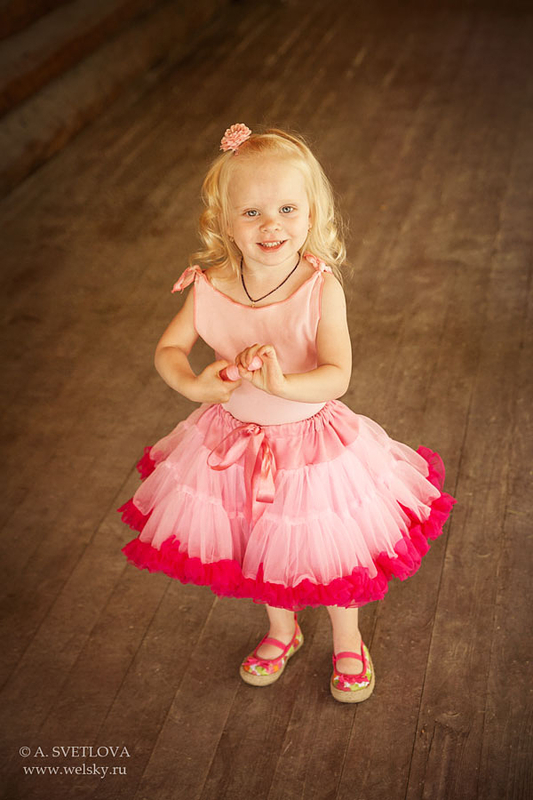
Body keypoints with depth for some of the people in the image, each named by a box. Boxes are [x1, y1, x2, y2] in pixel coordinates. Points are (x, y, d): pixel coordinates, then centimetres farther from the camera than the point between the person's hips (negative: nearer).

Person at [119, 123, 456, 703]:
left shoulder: (321, 288, -24)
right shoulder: (209, 287, -16)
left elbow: (337, 375, -28)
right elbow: (168, 350, -6)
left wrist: (282, 384, -46)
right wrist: (193, 384, -27)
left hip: (309, 440, -3)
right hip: (235, 441, 3)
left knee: (328, 552, 17)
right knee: (260, 551, 24)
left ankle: (348, 645, 47)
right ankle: (282, 631, 55)